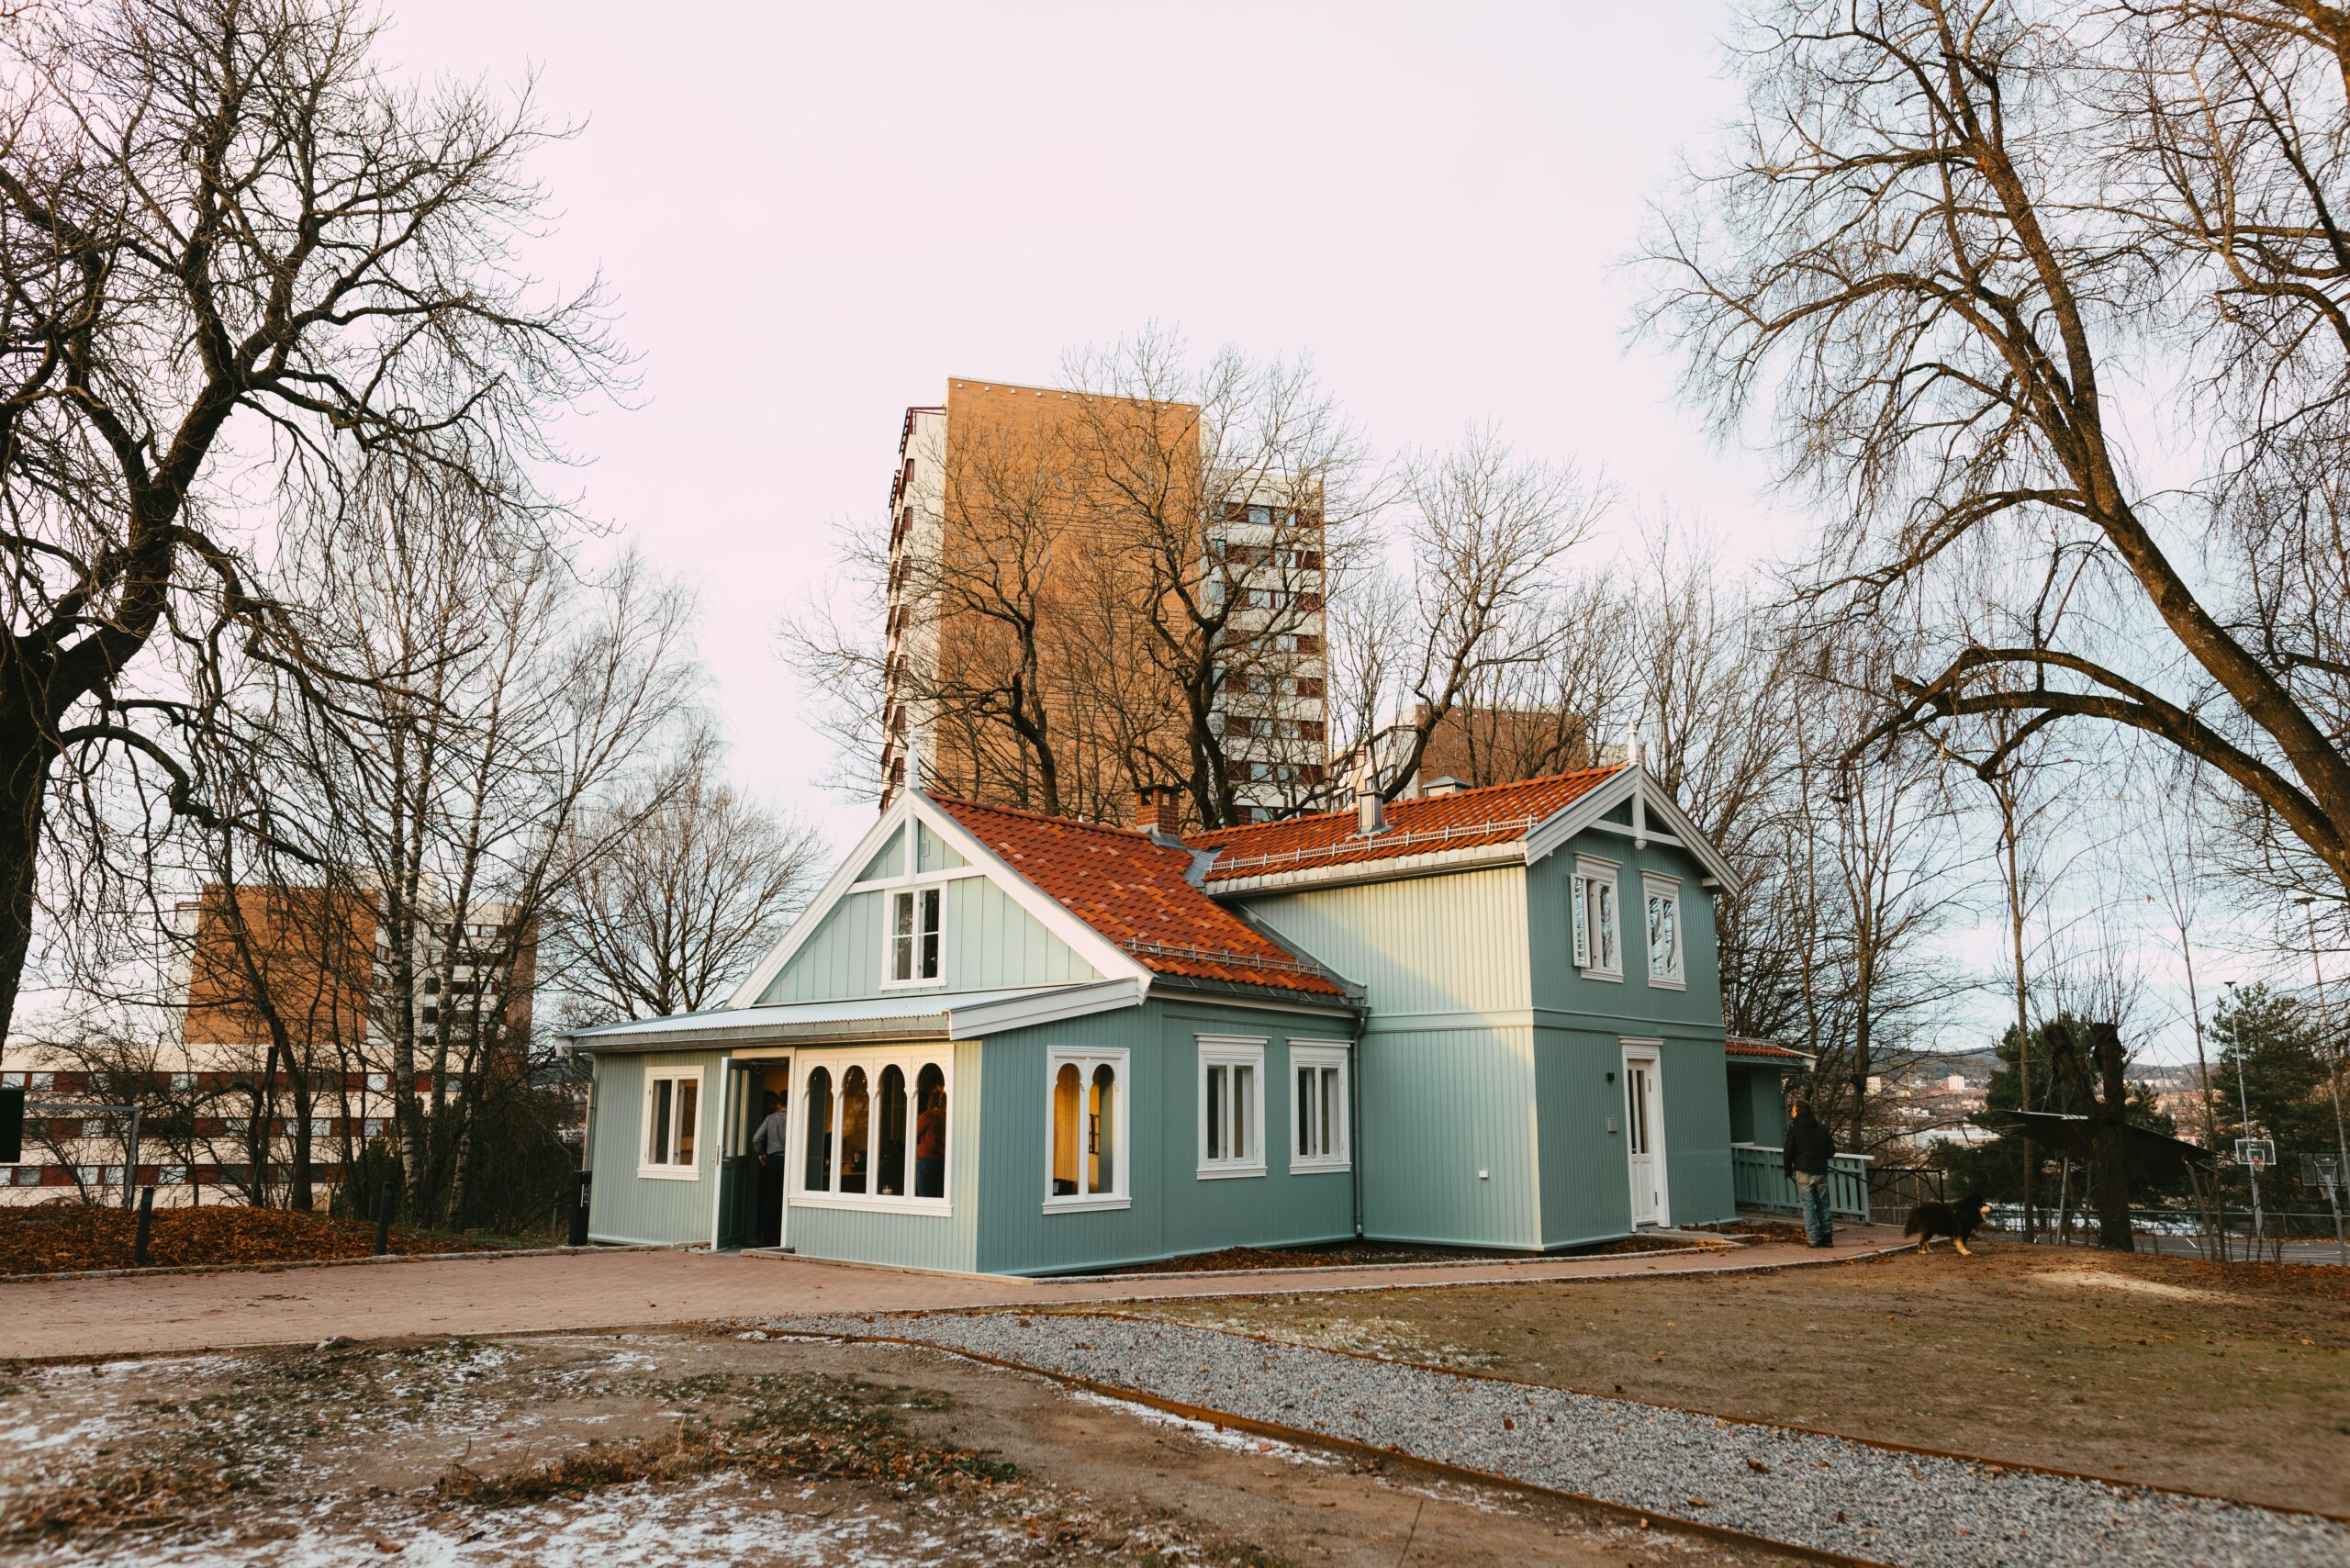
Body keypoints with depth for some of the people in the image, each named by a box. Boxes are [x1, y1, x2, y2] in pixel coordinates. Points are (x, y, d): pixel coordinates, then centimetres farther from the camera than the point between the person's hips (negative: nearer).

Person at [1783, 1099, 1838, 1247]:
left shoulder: (1794, 1129, -9)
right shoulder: (1822, 1128, 3)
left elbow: (1788, 1153, -7)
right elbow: (1831, 1150, 5)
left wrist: (1788, 1171, 7)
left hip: (1803, 1174, -4)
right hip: (1821, 1173, 4)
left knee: (1808, 1206, 0)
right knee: (1823, 1205, 13)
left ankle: (1813, 1238, -3)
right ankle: (1827, 1236, 10)